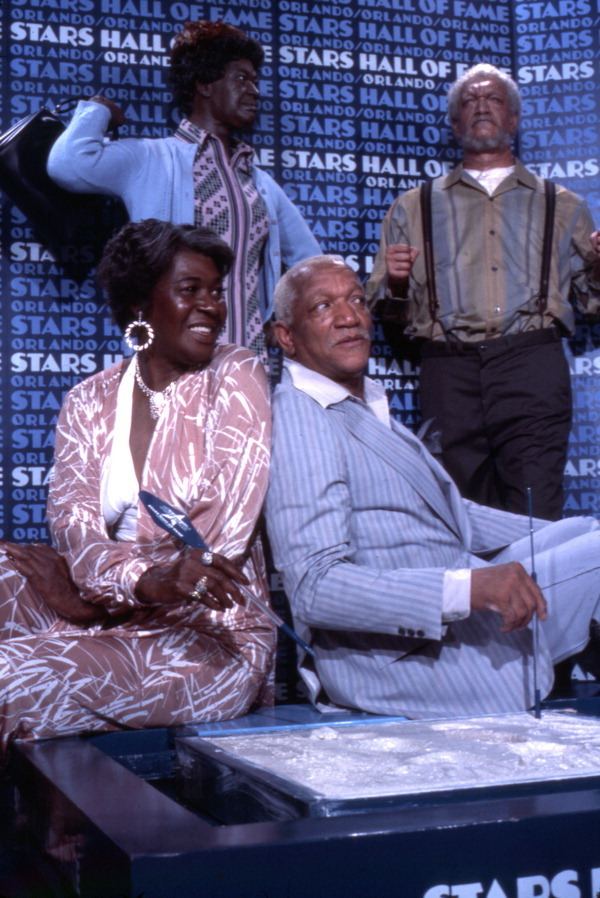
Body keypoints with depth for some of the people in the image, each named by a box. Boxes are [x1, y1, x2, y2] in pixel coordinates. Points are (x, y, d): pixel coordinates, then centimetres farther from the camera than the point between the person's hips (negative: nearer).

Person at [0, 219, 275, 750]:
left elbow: (221, 533, -12)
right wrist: (144, 580, -29)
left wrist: (105, 590, -14)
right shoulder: (90, 400, 9)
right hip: (110, 613, 5)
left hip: (208, 633, -5)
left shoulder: (235, 377, -3)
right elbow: (72, 518, -8)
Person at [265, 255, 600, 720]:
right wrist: (467, 589, -35)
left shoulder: (365, 404, 14)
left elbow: (449, 512, 23)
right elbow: (314, 588, -27)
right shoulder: (300, 417, -17)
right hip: (400, 655, -10)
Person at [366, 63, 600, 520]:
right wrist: (395, 283, -4)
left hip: (531, 363, -1)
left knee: (536, 514, -11)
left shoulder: (562, 206, 20)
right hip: (450, 370, 1)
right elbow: (387, 309, 18)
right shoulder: (414, 207, 20)